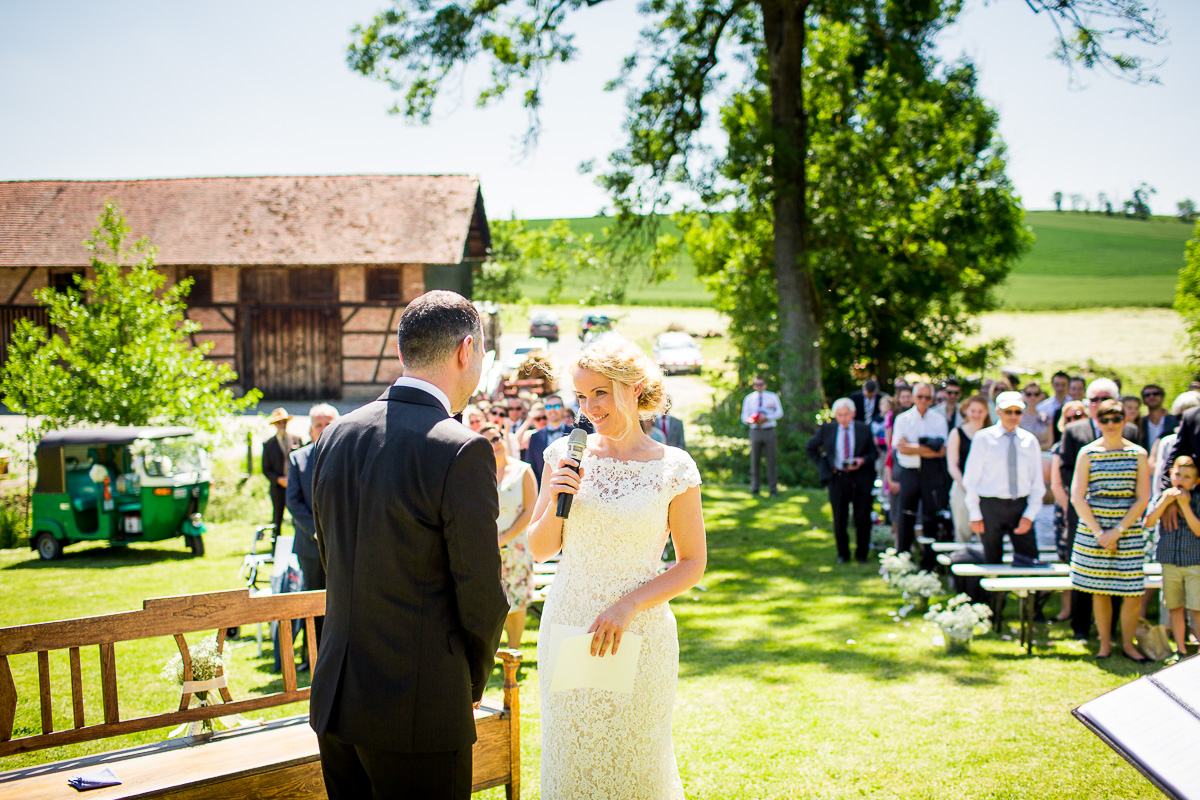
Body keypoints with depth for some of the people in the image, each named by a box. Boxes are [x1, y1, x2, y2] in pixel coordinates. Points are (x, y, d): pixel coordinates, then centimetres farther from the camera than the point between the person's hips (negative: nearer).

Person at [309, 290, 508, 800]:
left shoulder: (335, 437, 6)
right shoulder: (462, 451, -15)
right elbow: (481, 599, -12)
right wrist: (472, 683, 6)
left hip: (334, 700, 7)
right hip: (419, 711, -7)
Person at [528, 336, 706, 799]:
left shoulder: (673, 469, -7)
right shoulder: (565, 455, 1)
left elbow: (692, 563, -3)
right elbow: (540, 550, 6)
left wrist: (628, 605, -15)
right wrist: (556, 502, -13)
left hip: (638, 635, -2)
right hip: (566, 628, 2)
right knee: (570, 761, 10)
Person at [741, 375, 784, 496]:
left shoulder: (773, 397, 8)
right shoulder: (749, 399, 10)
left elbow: (780, 413, -1)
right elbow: (744, 417, 7)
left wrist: (766, 418, -16)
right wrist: (751, 421, -16)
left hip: (769, 431, -1)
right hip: (755, 431, 1)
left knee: (771, 460, -3)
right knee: (754, 460, 0)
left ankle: (773, 488, 2)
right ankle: (755, 487, 9)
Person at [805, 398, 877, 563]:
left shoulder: (864, 429, 1)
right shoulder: (827, 429, 2)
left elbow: (874, 453, 6)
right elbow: (810, 447, 13)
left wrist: (862, 460, -14)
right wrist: (823, 466, 3)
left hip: (860, 479, 0)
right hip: (837, 478, 1)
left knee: (863, 518, 1)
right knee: (839, 519, 5)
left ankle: (861, 554, 18)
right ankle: (843, 554, 21)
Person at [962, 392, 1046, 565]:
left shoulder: (1030, 441, 7)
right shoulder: (983, 438, 0)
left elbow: (1037, 484, 9)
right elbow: (971, 480, 1)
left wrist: (1029, 516, -2)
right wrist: (975, 516, -4)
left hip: (1021, 506, 2)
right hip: (991, 506, -2)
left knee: (1030, 560, -3)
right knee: (992, 562, 4)